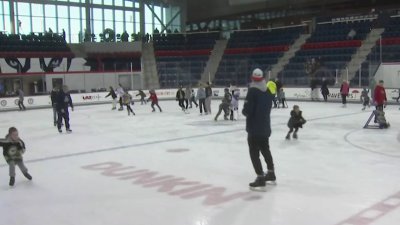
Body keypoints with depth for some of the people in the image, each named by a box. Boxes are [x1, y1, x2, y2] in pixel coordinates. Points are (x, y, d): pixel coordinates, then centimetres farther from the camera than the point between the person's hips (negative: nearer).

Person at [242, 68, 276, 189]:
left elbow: (246, 111, -20)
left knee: (254, 153, 0)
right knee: (265, 149, 23)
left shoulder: (252, 91, -19)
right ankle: (271, 173, 35)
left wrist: (244, 111, 0)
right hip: (265, 126, 8)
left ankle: (260, 178, -2)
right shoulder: (268, 91, 4)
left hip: (254, 128, -8)